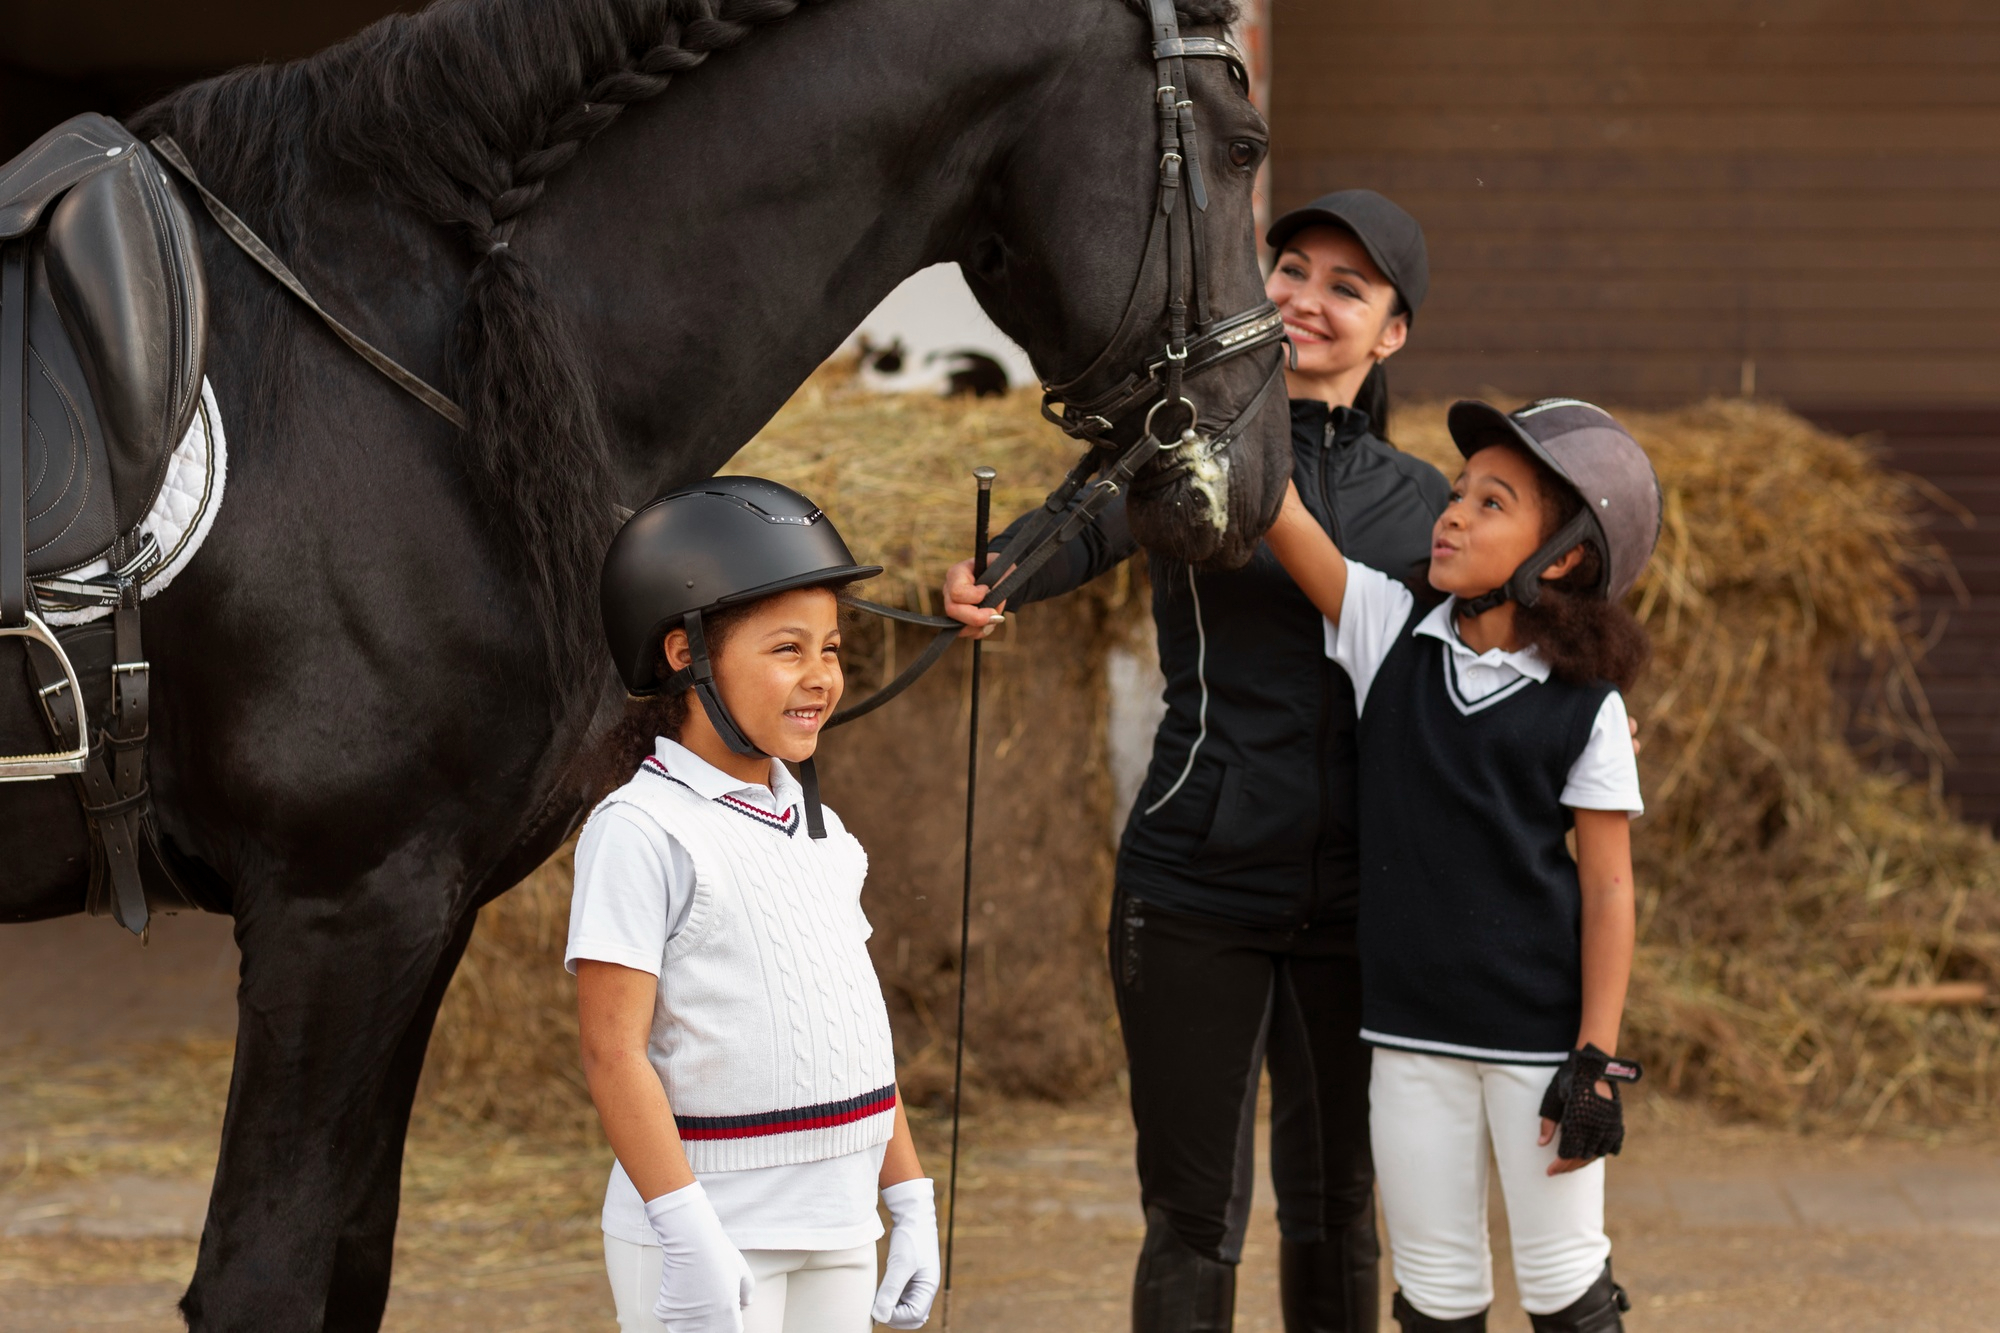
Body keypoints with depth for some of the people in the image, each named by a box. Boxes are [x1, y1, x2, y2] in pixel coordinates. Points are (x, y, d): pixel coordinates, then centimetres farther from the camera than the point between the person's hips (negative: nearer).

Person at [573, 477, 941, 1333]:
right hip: (706, 1232, -8)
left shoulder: (819, 832, 13)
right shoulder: (642, 833, -12)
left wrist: (910, 1202, 16)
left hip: (836, 1231, 8)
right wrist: (686, 1231, -23)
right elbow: (613, 1051, -17)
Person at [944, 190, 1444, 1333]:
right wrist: (993, 579, -43)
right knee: (1195, 1216, -1)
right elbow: (1089, 528, -22)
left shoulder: (1419, 500, 10)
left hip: (1352, 898, 3)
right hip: (1197, 886, -3)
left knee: (1338, 1206, 12)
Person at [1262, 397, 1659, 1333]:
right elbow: (1274, 511, -6)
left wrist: (1596, 1063, -9)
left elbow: (1608, 887, -5)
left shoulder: (1586, 706, -6)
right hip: (1409, 1027, 3)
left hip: (1537, 1033, -3)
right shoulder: (1389, 632, 1)